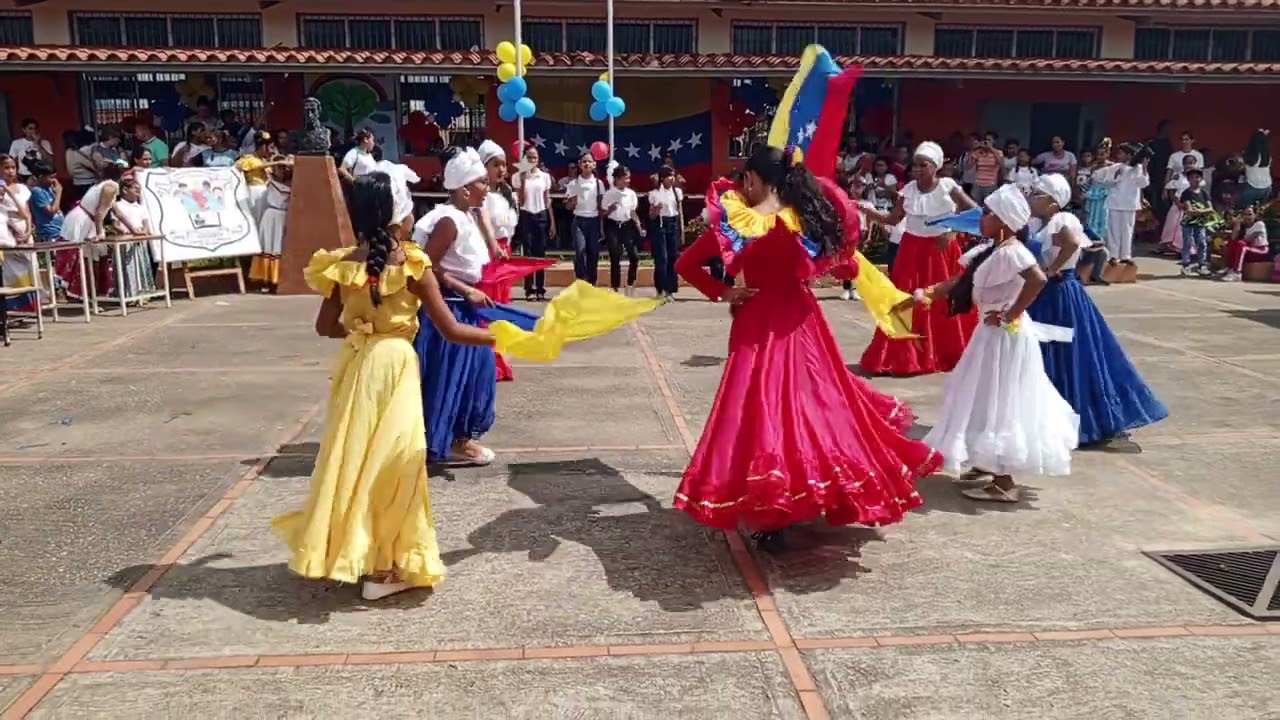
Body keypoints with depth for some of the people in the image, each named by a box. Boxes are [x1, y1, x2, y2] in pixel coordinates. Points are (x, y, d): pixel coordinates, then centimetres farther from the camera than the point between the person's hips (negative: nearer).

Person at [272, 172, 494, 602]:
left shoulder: (342, 264, -2)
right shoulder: (412, 264, -13)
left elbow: (325, 327, 8)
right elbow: (450, 331, -11)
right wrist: (501, 337, 1)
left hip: (354, 365, 4)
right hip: (394, 366, -4)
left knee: (354, 455, 17)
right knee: (388, 460, 4)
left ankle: (344, 547, 31)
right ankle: (384, 565, 11)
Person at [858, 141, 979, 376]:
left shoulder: (948, 186, -7)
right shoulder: (909, 189, 1)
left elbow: (975, 211, -5)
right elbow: (892, 218, -2)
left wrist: (953, 231, -14)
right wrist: (865, 209, -14)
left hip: (941, 251, -2)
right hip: (913, 250, 2)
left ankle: (948, 353, 20)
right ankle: (905, 355, 7)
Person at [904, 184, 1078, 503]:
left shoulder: (1011, 251, -21)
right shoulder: (990, 250, 9)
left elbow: (1038, 279, -36)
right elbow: (960, 283, 12)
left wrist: (1011, 314, -27)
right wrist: (925, 294, 4)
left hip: (1006, 337, -10)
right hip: (993, 334, 10)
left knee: (1000, 402, -3)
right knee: (991, 400, 18)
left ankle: (1004, 483, 5)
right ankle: (990, 466, 33)